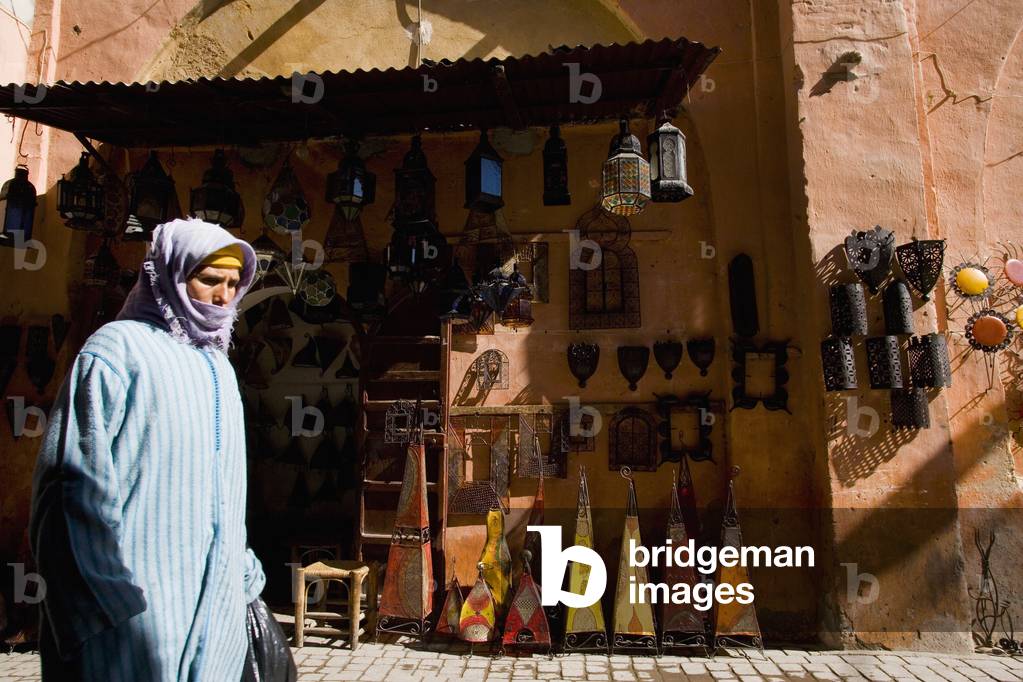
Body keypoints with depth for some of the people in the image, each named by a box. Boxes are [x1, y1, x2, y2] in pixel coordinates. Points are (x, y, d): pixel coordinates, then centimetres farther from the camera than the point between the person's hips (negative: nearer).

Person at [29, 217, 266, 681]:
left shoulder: (219, 367, 13)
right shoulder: (120, 347, -7)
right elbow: (81, 480, -12)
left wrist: (243, 572, 15)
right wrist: (110, 589, -14)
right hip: (140, 598, -6)